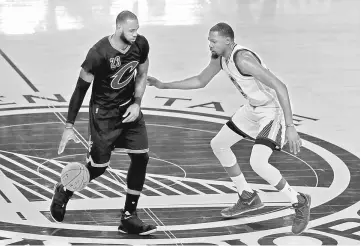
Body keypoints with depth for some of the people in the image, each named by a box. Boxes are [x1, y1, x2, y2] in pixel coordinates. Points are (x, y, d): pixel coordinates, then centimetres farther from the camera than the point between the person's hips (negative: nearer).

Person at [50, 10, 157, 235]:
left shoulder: (141, 45, -10)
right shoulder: (99, 54, -26)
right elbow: (81, 89, -17)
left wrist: (137, 104, -6)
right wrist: (69, 127, -15)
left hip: (129, 108, 6)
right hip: (104, 112, -6)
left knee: (141, 157, -3)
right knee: (99, 166, -1)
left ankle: (129, 217, 8)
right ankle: (64, 192, 29)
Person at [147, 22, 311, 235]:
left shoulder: (242, 59, -31)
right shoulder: (219, 58, -2)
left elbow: (280, 87, -35)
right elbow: (200, 81, 18)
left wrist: (290, 127, -40)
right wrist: (164, 85, 13)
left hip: (273, 110, -10)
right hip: (253, 108, 10)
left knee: (258, 163, -24)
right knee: (219, 144, 16)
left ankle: (299, 202, -4)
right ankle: (248, 198, 28)